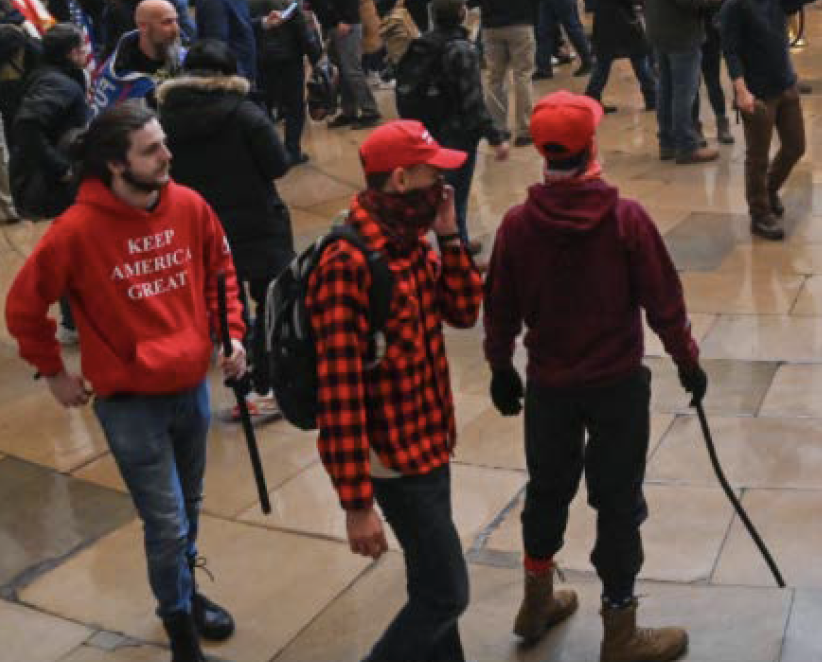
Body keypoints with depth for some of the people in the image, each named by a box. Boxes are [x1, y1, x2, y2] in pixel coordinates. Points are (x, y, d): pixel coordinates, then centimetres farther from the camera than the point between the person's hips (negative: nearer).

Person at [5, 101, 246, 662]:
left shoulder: (189, 206, -8)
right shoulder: (76, 231, -19)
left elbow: (220, 271, 11)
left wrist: (232, 332, 3)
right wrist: (54, 372, 0)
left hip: (193, 387, 4)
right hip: (130, 403, -4)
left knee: (189, 507, 21)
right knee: (168, 526, 1)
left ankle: (186, 592, 47)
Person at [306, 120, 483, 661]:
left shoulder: (412, 241, 2)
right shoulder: (348, 263, -26)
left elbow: (464, 311, 9)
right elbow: (339, 391, -26)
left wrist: (448, 236, -6)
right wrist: (357, 502, -24)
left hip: (431, 440, 9)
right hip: (396, 457, -8)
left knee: (431, 582, 21)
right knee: (447, 592, 0)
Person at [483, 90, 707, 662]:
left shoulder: (517, 224, -11)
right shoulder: (627, 219, -18)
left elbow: (500, 309, -1)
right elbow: (663, 301, -12)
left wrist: (502, 368, 15)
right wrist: (688, 360, 4)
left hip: (549, 384, 3)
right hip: (618, 383, -3)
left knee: (548, 488, 21)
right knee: (619, 502, 9)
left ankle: (538, 603, 40)